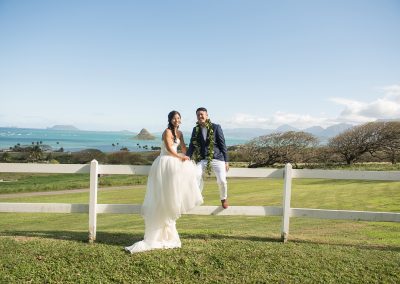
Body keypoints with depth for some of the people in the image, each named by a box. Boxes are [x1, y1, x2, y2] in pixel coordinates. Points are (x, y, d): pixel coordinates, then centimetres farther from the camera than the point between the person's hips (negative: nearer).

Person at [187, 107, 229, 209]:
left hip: (217, 158, -2)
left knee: (222, 181, -12)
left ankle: (223, 199, 20)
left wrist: (226, 161, -4)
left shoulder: (216, 127, -2)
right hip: (202, 159, 3)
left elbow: (222, 144, -1)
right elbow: (192, 146, 7)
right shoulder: (195, 129, 7)